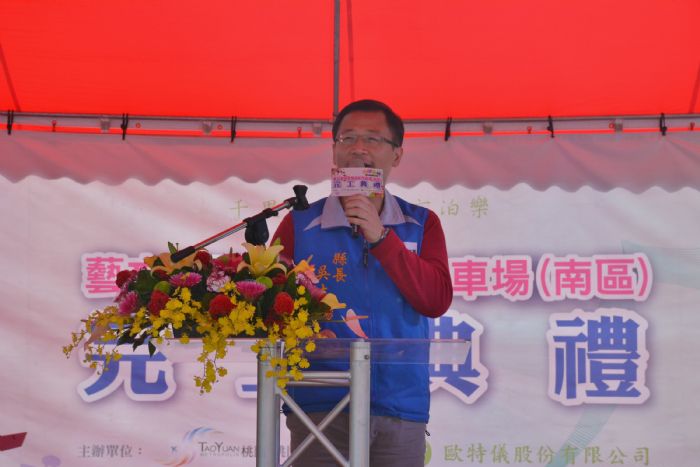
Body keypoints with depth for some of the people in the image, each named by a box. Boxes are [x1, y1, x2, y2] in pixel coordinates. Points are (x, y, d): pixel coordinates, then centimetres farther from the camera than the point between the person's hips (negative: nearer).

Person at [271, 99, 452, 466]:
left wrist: (380, 237, -9)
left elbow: (437, 301, -2)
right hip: (320, 405, -1)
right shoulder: (299, 224, 7)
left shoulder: (422, 225, 11)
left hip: (401, 409, 1)